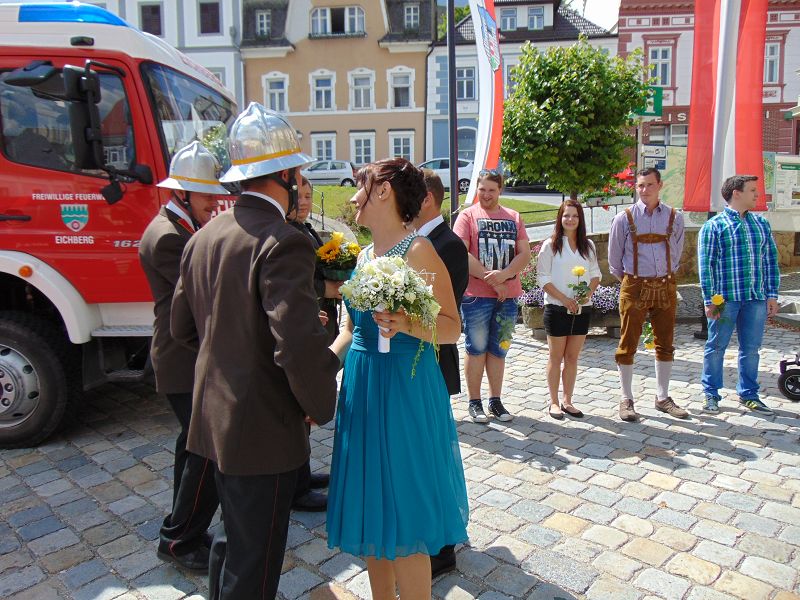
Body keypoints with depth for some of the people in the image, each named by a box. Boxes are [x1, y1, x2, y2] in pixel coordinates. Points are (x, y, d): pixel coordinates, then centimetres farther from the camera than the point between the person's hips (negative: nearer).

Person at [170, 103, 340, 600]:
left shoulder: (204, 237, 4)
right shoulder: (283, 243, -22)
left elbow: (183, 326, 12)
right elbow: (301, 348, -30)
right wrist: (321, 407, -12)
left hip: (215, 418, 8)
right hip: (266, 430, -8)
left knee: (234, 537, 28)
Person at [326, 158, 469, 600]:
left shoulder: (419, 249, -11)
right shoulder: (365, 255, 12)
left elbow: (452, 328, -13)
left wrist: (407, 325, -30)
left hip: (405, 390, -8)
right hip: (360, 390, 8)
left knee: (404, 517, 3)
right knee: (371, 511, 17)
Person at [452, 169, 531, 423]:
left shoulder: (513, 217, 12)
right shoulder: (468, 215, 1)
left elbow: (525, 253, 5)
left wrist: (503, 275, -13)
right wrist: (489, 277, -14)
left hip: (507, 295, 4)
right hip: (476, 294, -4)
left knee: (498, 350, 12)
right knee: (476, 348, 3)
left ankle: (495, 401, 22)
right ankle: (474, 402, 14)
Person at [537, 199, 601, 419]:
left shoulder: (588, 245, 10)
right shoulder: (550, 245, -4)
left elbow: (595, 274, 13)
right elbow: (543, 277, -8)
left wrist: (589, 292, -8)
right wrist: (565, 299, -15)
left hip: (582, 309, 4)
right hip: (557, 309, -4)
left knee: (572, 357, 10)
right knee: (556, 357, 5)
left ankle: (567, 401, 21)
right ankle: (554, 402, 15)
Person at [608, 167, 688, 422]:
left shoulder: (675, 218, 4)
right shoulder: (624, 219, -3)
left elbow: (676, 253, 17)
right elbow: (614, 257, 7)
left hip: (665, 288, 3)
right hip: (635, 288, -3)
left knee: (665, 344, 11)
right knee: (628, 345, 2)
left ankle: (662, 398, 25)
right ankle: (626, 399, 14)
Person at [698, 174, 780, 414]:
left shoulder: (762, 223, 12)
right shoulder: (714, 226, -4)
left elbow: (770, 260, 14)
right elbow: (705, 265, -7)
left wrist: (772, 294, 7)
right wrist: (709, 300, -11)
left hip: (756, 298, 5)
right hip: (725, 298, -4)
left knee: (751, 349, 12)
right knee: (717, 347, 4)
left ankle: (748, 394, 26)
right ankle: (711, 394, 17)